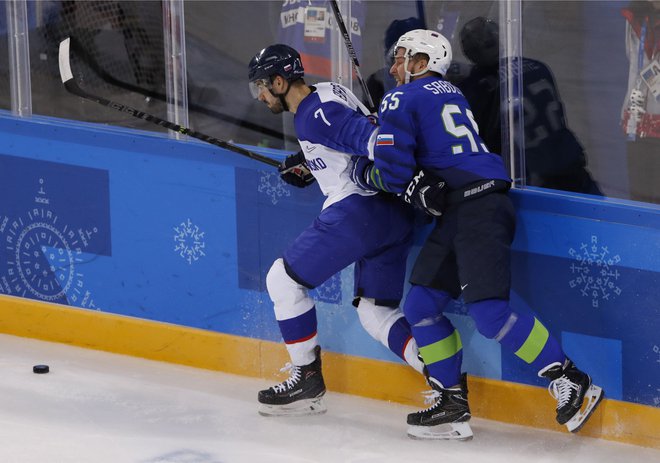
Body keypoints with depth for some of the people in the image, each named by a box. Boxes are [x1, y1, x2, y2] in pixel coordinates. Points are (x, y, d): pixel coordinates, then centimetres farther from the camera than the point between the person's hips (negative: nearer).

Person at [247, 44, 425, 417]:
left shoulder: (313, 115, -13)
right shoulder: (326, 93, 17)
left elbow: (373, 139, -23)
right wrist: (307, 163, 28)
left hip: (358, 209, -10)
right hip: (395, 214, 10)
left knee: (284, 279, 5)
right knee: (376, 312, 13)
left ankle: (307, 380, 10)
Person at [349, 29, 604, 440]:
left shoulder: (401, 99, -3)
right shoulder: (450, 94, 23)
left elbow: (393, 172, -8)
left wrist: (360, 171, 11)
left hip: (478, 206, -10)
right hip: (459, 213, 10)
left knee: (489, 311, -17)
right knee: (421, 306, 9)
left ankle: (571, 382, -13)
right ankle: (452, 405, 9)